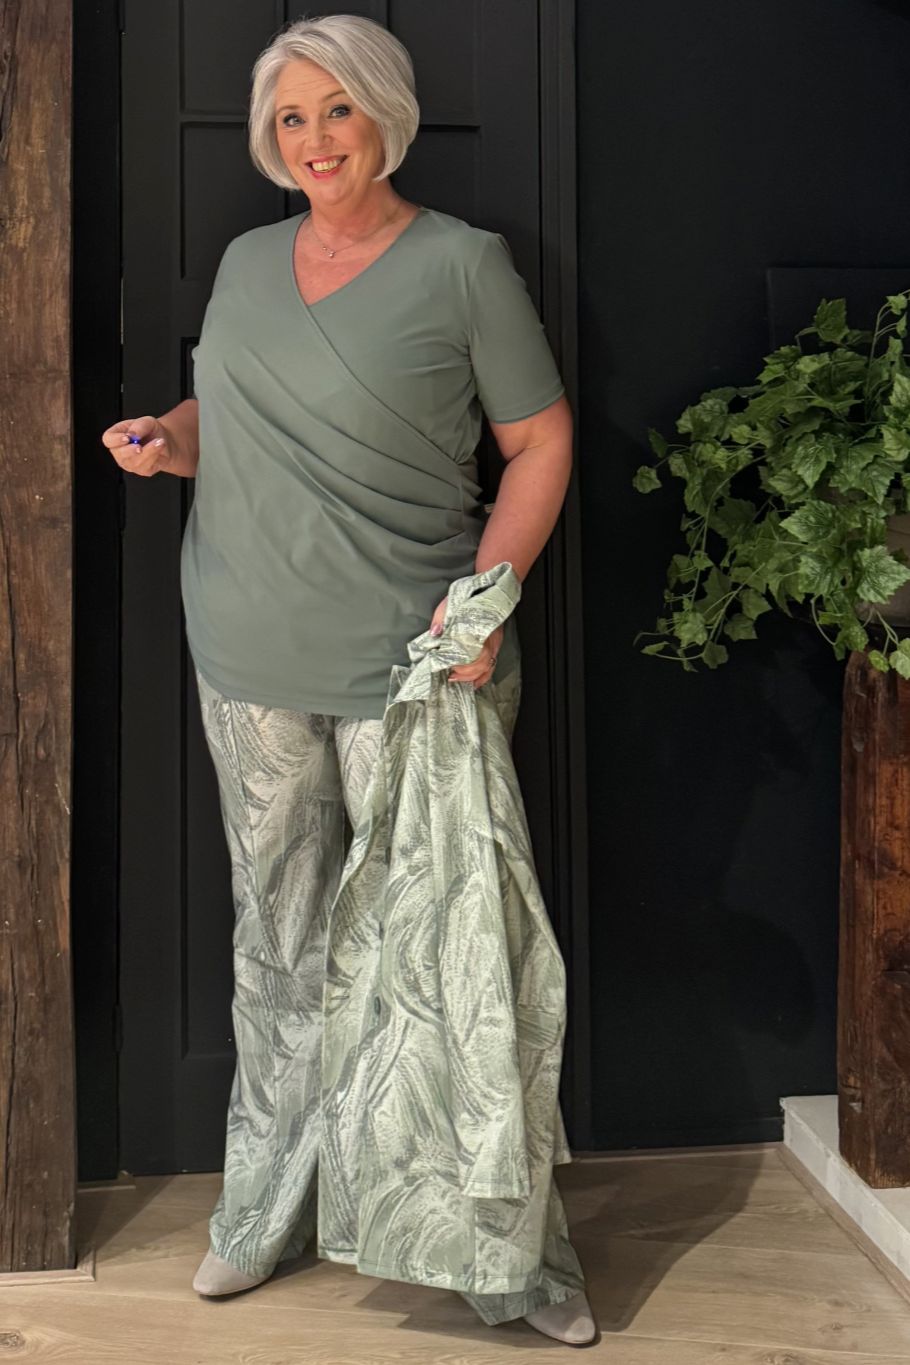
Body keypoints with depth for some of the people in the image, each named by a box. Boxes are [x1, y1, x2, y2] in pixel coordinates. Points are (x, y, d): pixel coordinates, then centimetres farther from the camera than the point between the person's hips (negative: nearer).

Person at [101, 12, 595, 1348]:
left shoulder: (462, 262, -3)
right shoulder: (246, 261, 14)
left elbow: (543, 441, -2)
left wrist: (487, 589, -16)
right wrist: (166, 437, 3)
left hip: (406, 663, -5)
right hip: (253, 659, 5)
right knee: (280, 946, 14)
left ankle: (506, 1248, 13)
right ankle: (267, 1211, 30)